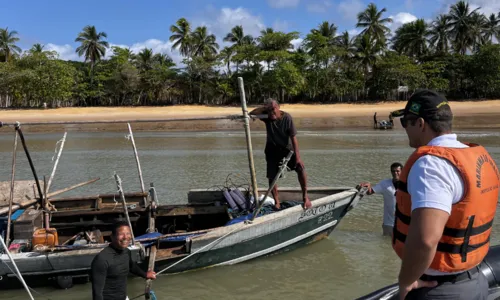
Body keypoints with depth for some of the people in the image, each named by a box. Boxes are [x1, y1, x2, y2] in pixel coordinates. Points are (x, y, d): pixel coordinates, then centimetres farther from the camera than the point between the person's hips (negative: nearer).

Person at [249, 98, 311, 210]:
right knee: (272, 177, 1)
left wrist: (297, 156, -26)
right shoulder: (267, 117, -14)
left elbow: (293, 137, -21)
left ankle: (305, 197, -8)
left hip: (287, 148, -2)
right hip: (272, 150, 2)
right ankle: (276, 202, 17)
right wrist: (264, 108, -34)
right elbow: (251, 114, -25)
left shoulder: (287, 117, -21)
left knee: (301, 168, -21)